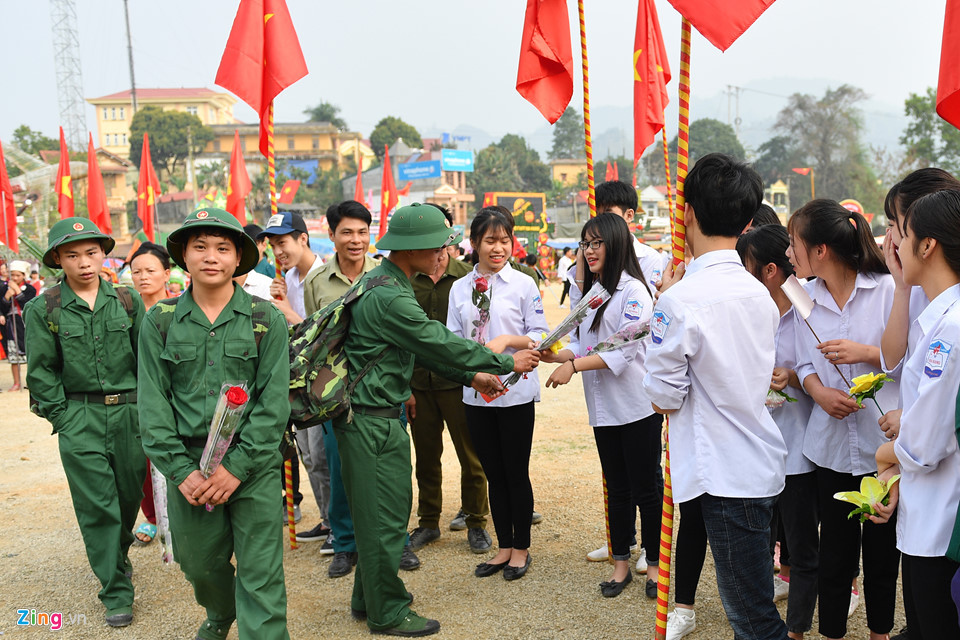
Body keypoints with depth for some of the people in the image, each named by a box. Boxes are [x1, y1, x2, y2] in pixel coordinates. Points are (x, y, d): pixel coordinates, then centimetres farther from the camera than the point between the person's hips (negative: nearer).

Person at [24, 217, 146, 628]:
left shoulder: (127, 300, 4)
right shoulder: (42, 309, -1)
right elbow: (41, 371, 2)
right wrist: (62, 417, -3)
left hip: (130, 411, 2)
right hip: (79, 419, -2)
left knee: (130, 494, 13)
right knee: (97, 505, -2)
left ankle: (119, 551, 43)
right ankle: (116, 592, 8)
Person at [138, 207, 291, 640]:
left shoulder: (266, 319, -2)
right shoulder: (160, 321, 3)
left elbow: (274, 400, -5)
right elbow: (153, 402, 1)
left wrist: (237, 466, -13)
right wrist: (180, 470, -8)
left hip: (253, 465, -2)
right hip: (188, 463, 3)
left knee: (260, 573, -3)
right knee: (199, 563, 17)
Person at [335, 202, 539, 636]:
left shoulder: (382, 283, 12)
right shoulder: (389, 297, -21)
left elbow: (425, 345, 16)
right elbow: (439, 343, -18)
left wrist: (472, 376, 13)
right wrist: (507, 363, -8)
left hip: (378, 416, 10)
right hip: (371, 419, -10)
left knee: (392, 505, 19)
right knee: (384, 515, 1)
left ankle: (368, 600, 32)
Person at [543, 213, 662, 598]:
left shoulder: (633, 291, -10)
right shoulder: (589, 292, 14)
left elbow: (625, 350, -18)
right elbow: (582, 345, 12)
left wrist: (575, 365, -21)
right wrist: (557, 355, -8)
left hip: (638, 406, -7)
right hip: (603, 408, 7)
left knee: (645, 489, 4)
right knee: (617, 489, 15)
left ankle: (654, 563, 19)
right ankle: (621, 563, 26)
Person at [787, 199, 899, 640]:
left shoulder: (887, 288, -10)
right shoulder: (806, 297, 4)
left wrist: (867, 353, -20)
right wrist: (819, 391, -10)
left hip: (884, 442, -3)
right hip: (833, 443, 3)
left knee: (882, 550, 12)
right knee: (835, 550, 12)